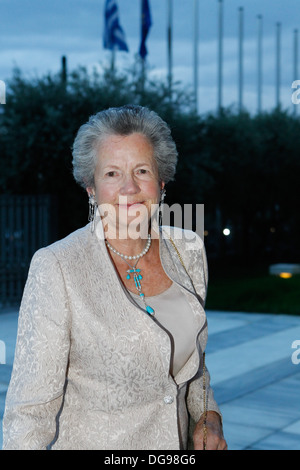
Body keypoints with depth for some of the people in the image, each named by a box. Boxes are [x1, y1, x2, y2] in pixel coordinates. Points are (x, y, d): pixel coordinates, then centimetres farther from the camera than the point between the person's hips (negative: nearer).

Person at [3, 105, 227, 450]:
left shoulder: (187, 252, -3)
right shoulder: (56, 269, -20)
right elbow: (31, 408, -19)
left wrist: (208, 415, -3)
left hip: (178, 442, 5)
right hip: (91, 442, -4)